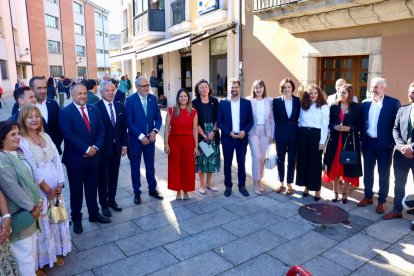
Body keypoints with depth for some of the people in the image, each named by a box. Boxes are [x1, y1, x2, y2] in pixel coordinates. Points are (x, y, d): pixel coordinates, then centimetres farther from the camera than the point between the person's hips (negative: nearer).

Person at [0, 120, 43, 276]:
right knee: (24, 251, 3)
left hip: (30, 211, 8)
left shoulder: (19, 154, 9)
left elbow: (31, 178, 11)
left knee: (32, 247, 19)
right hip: (19, 214, -8)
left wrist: (39, 199, -1)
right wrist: (31, 207, -14)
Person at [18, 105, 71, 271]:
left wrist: (60, 184, -4)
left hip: (55, 187, 6)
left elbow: (57, 160, 4)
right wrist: (47, 189, -12)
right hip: (39, 190, -6)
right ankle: (45, 257, 28)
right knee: (43, 222, 8)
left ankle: (55, 252, 35)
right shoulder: (22, 141, -12)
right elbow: (32, 169, -15)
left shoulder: (45, 136, 6)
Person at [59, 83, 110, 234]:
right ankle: (76, 218, 27)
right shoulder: (65, 112, -9)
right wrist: (86, 149, -19)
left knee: (92, 188, 16)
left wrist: (95, 147, -11)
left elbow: (101, 130, 3)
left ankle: (94, 214, 33)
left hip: (93, 156, 4)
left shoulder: (94, 109, 7)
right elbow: (69, 134, -18)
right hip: (75, 158, -4)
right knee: (76, 190, 10)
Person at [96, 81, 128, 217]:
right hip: (103, 148, -4)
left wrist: (124, 144, 5)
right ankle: (104, 204, 24)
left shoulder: (119, 106, 4)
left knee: (114, 176, 15)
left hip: (117, 147, 5)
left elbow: (123, 127, 7)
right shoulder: (96, 107, -13)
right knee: (103, 177, 9)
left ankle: (112, 200, 32)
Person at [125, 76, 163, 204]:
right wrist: (141, 136, -18)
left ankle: (152, 189, 29)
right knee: (135, 167, 10)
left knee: (150, 165, 14)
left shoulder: (153, 98, 1)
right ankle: (137, 192, 23)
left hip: (150, 138, 3)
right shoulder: (130, 100, -11)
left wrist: (155, 131, -13)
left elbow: (158, 117, 4)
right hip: (136, 139, -3)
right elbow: (129, 122, -13)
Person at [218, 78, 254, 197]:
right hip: (227, 138, 0)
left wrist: (244, 131, -14)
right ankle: (228, 186, 21)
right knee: (227, 163, 8)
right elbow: (219, 122, -2)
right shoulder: (223, 103, 1)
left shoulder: (247, 103, 3)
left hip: (242, 138, 1)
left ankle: (242, 186, 22)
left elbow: (250, 121, 3)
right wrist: (229, 132, -14)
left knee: (241, 163, 8)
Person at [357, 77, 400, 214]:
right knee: (368, 172, 14)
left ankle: (381, 201, 20)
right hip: (368, 143, 4)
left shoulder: (393, 102, -6)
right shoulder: (366, 103, 6)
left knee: (383, 174, 7)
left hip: (384, 144, -4)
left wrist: (393, 142, -12)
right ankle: (368, 197, 29)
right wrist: (362, 140, 4)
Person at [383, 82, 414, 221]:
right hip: (401, 153, 4)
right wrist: (402, 146, -9)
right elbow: (395, 129, 5)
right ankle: (397, 210, 28)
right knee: (399, 184, 14)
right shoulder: (402, 109, 7)